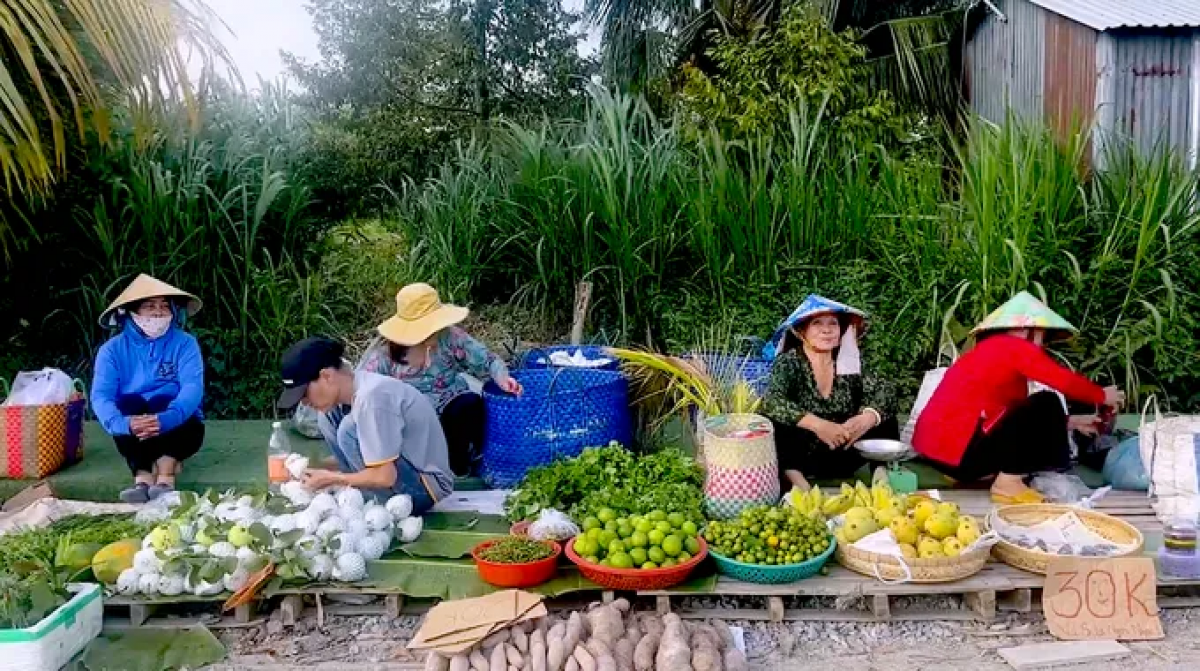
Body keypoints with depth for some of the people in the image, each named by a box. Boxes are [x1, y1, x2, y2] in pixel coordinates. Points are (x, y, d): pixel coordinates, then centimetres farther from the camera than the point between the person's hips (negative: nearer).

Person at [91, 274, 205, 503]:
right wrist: (124, 423, -36)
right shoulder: (113, 349, -1)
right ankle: (143, 477, -37)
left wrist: (166, 419, -40)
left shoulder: (185, 343, -4)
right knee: (129, 403, -28)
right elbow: (101, 396, -14)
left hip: (178, 428, -1)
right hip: (135, 436, 1)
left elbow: (193, 388, -20)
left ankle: (165, 474, -39)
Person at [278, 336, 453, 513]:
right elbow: (359, 456, 14)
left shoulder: (371, 397, -27)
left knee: (350, 430, -24)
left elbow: (385, 477, -26)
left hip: (426, 486, -9)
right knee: (328, 416, 2)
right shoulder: (354, 387, 0)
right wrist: (315, 466, 2)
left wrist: (331, 479, -13)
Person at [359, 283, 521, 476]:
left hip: (451, 415, 0)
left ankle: (462, 467, -6)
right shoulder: (383, 354, -10)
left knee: (471, 403, -31)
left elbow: (486, 361, -5)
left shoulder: (449, 336, -9)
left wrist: (502, 378, -27)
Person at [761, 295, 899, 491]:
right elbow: (772, 402, -26)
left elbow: (884, 391, -9)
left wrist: (867, 418, -30)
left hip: (841, 455, 4)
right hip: (796, 454, -4)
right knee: (772, 423, -30)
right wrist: (817, 424, -38)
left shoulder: (848, 362, 2)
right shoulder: (789, 361, -9)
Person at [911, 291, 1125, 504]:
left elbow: (1020, 412, 27)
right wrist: (1102, 396, 12)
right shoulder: (1014, 347, -7)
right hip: (958, 451, -10)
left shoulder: (994, 350, 22)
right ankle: (1008, 482, -8)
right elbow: (1068, 382, -7)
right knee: (1046, 404, -9)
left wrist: (1070, 422, 28)